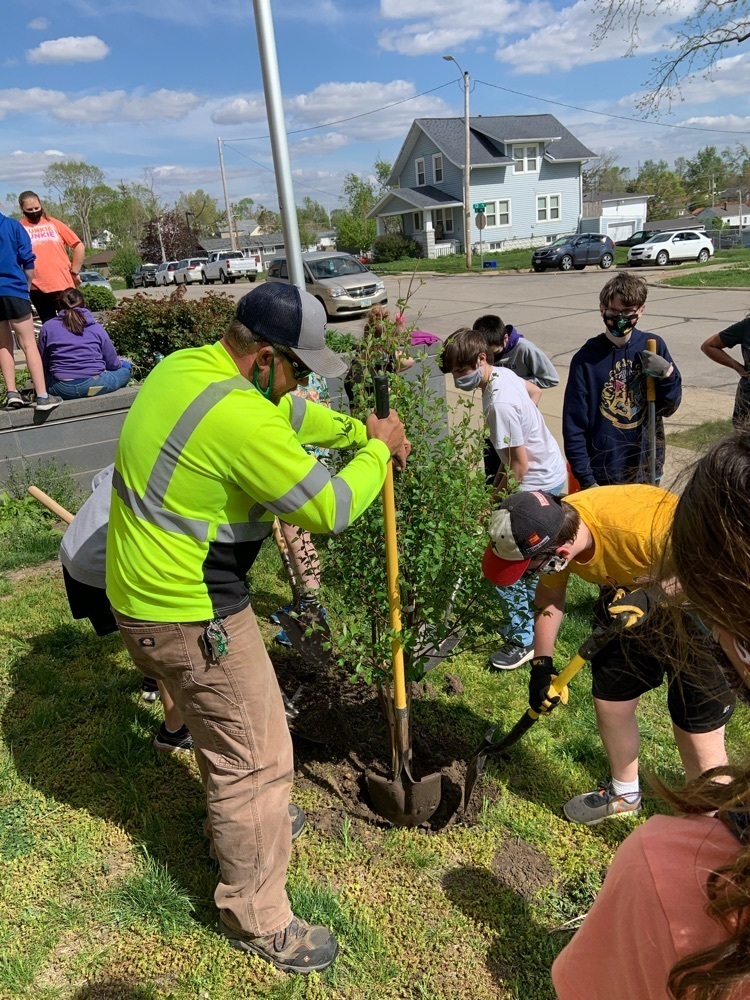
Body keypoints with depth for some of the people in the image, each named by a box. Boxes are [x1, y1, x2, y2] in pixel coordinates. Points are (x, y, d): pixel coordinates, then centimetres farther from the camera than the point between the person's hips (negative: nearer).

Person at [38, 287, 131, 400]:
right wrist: (123, 363, 31)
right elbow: (113, 363, 6)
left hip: (62, 390, 2)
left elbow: (42, 364, 8)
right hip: (94, 385, -2)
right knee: (125, 367, 19)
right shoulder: (97, 327, 3)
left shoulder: (47, 327, 5)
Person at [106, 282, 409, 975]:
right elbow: (330, 509, -24)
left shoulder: (184, 366, 2)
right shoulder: (237, 418, -30)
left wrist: (357, 430, 5)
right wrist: (377, 450, -7)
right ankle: (256, 918, 25)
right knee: (258, 760, 5)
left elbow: (290, 415, 14)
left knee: (225, 726, 30)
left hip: (146, 590, 10)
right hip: (189, 617, -10)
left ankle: (241, 819, 55)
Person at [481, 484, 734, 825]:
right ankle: (624, 792, 41)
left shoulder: (643, 525, -41)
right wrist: (541, 666, 0)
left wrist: (649, 600, -38)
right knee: (610, 701, 14)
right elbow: (549, 599, 1)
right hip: (631, 595, 6)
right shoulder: (551, 530, -18)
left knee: (698, 740, -4)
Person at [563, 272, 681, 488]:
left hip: (647, 469, 3)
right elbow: (574, 426, -9)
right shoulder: (586, 358, -10)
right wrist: (586, 479, -11)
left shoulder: (653, 346, -1)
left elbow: (669, 408, 5)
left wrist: (667, 373, -13)